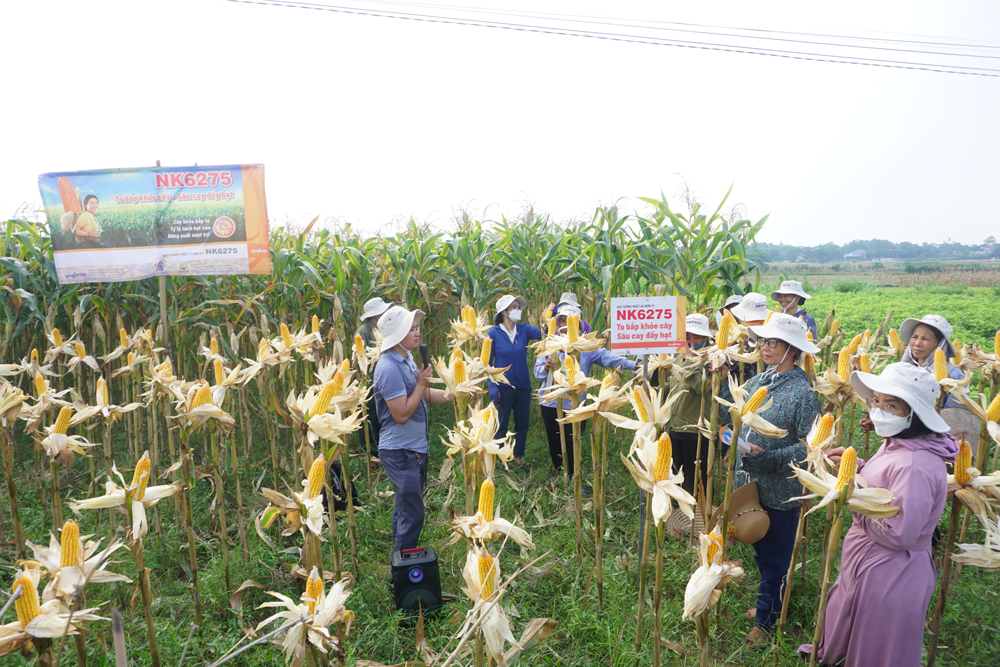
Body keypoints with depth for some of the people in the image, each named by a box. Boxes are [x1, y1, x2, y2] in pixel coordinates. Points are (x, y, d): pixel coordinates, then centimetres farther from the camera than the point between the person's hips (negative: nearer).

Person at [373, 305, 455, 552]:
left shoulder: (407, 360, 7)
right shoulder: (389, 368, -23)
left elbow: (425, 395, 15)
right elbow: (402, 414, -25)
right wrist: (421, 384, -18)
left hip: (416, 448, 10)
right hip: (400, 451, -10)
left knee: (405, 510, 21)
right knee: (412, 515, -2)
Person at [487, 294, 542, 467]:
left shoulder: (523, 329, 0)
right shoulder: (494, 333, -9)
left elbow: (543, 334, -16)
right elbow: (487, 362, -7)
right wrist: (493, 387, -14)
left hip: (523, 386, 4)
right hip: (504, 387, -4)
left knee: (522, 424, 14)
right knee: (501, 425, 9)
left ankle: (518, 456, 32)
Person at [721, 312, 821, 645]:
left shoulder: (803, 391, -17)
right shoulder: (756, 383, 4)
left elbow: (808, 446, -20)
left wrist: (767, 457, -26)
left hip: (780, 491, -6)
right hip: (749, 485, 7)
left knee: (774, 559, 11)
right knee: (759, 551, 22)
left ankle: (765, 622, 28)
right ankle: (771, 604, 43)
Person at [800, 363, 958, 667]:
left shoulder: (915, 466, -31)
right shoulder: (895, 445, 0)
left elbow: (898, 535, -29)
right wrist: (856, 466, 1)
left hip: (889, 577, -9)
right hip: (866, 565, 9)